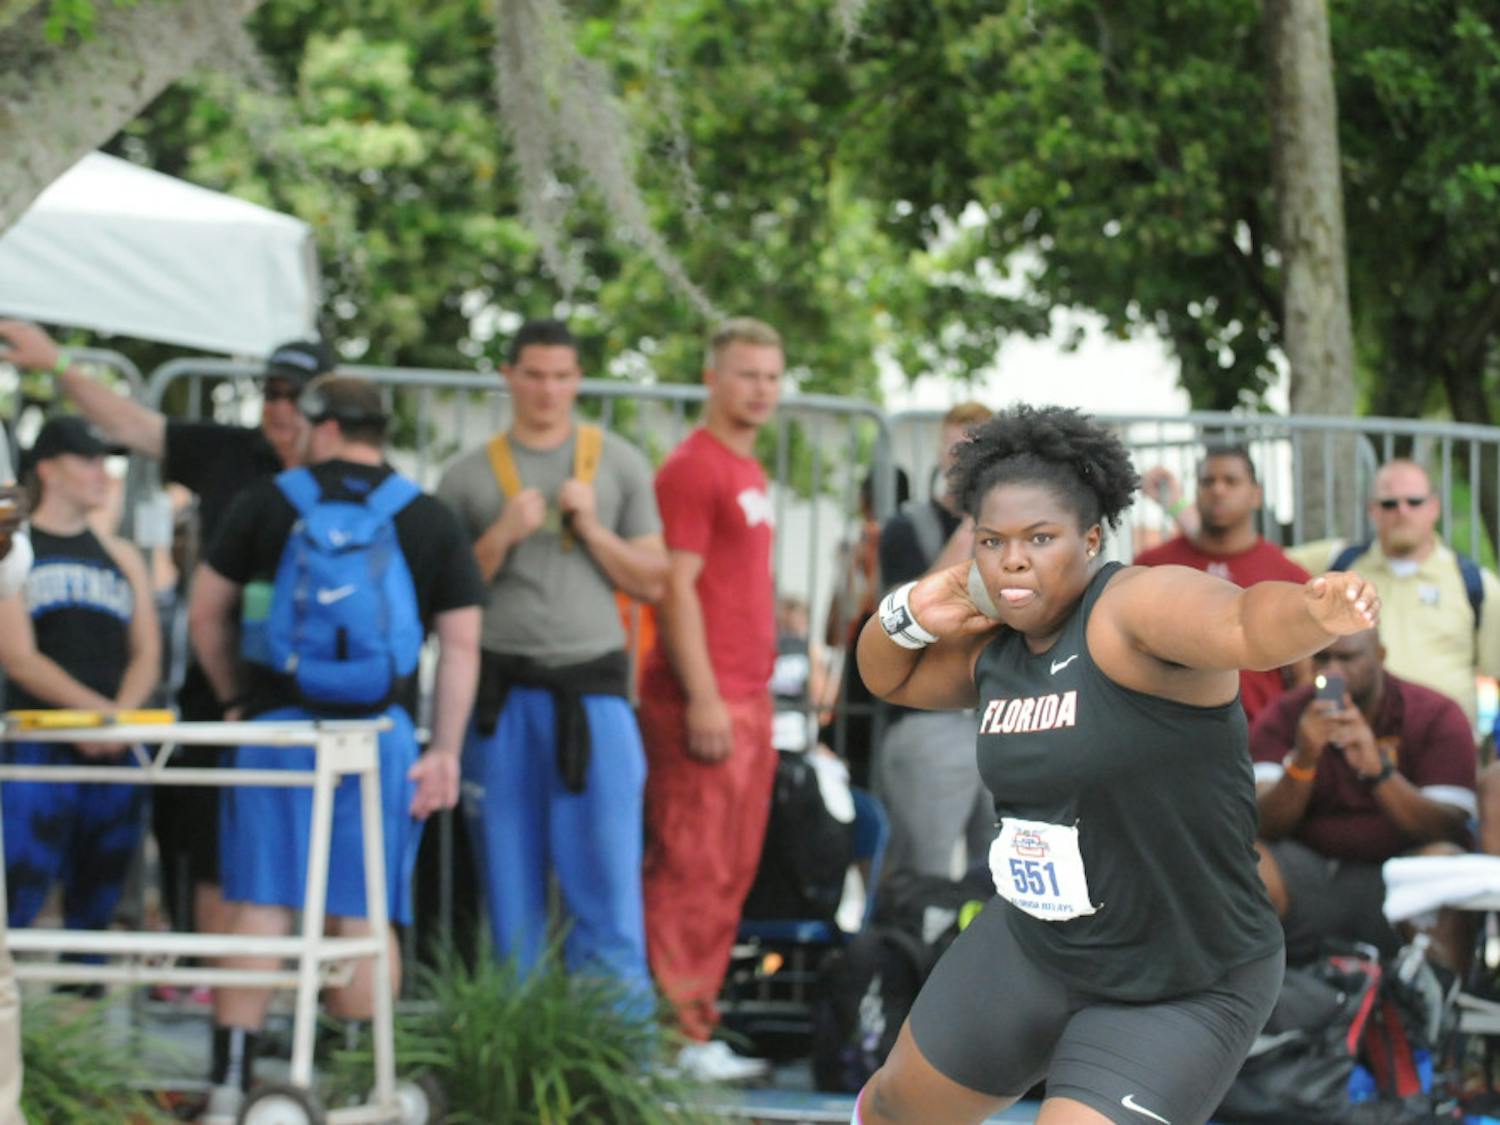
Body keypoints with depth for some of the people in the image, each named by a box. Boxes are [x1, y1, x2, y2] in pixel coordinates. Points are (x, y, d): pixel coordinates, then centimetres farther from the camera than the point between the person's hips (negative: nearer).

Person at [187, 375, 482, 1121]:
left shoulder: (267, 504, 5)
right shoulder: (430, 522, 7)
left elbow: (206, 612, 10)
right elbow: (462, 646, 2)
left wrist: (235, 698, 22)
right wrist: (445, 751, 2)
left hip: (276, 724, 0)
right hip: (381, 734, 0)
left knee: (259, 910, 1)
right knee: (364, 919, 3)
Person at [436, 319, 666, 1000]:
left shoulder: (620, 465, 11)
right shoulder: (468, 477, 9)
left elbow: (651, 582, 10)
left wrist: (592, 528, -5)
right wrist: (502, 535, -7)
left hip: (592, 682, -1)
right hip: (503, 687, 1)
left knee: (606, 857, -6)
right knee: (510, 873, 3)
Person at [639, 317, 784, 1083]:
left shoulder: (748, 471, 19)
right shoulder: (693, 468, -10)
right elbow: (676, 588, -15)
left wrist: (753, 689, 18)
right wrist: (704, 697, -20)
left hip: (747, 698, 9)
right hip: (705, 703, -9)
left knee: (730, 874, 10)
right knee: (691, 870, -8)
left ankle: (699, 1023, 15)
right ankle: (678, 1037, -6)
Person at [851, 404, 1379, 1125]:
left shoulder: (1137, 607, -25)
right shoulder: (999, 647, -1)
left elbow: (1248, 623, -46)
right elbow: (890, 678, 18)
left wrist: (1321, 611, -69)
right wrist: (913, 613, -5)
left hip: (1178, 1003, -8)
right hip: (1033, 952, 8)